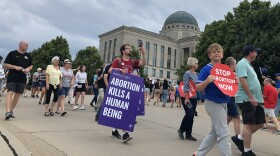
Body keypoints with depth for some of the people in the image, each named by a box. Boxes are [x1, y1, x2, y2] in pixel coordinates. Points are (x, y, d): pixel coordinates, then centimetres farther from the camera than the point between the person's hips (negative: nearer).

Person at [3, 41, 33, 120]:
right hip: (12, 78, -4)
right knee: (10, 93, -15)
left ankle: (11, 111, 21)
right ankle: (7, 112, -22)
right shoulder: (12, 54, -1)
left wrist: (28, 69, -2)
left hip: (22, 79, 4)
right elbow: (5, 65, -2)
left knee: (17, 95, 8)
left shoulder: (28, 56, 11)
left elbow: (31, 65, 20)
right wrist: (15, 67, -16)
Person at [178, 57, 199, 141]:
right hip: (187, 97, -7)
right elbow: (185, 87, -17)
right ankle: (181, 130, 11)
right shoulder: (187, 73, -11)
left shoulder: (196, 74, 11)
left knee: (191, 116, 7)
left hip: (194, 98, 7)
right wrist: (186, 98, -22)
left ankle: (188, 134, 15)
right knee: (189, 114, -11)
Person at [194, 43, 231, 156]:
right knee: (224, 134, -6)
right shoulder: (206, 69, -10)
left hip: (223, 103, 8)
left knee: (214, 133, 16)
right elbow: (198, 88, -14)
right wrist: (207, 81, -31)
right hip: (213, 103, -8)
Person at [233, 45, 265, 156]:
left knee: (260, 122, 12)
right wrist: (251, 97, -25)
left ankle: (239, 138, 20)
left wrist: (256, 97, 22)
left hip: (255, 100, 10)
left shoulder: (248, 64, 21)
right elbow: (242, 80, -22)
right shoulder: (242, 63, -10)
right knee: (249, 124, -5)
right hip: (247, 99, -10)